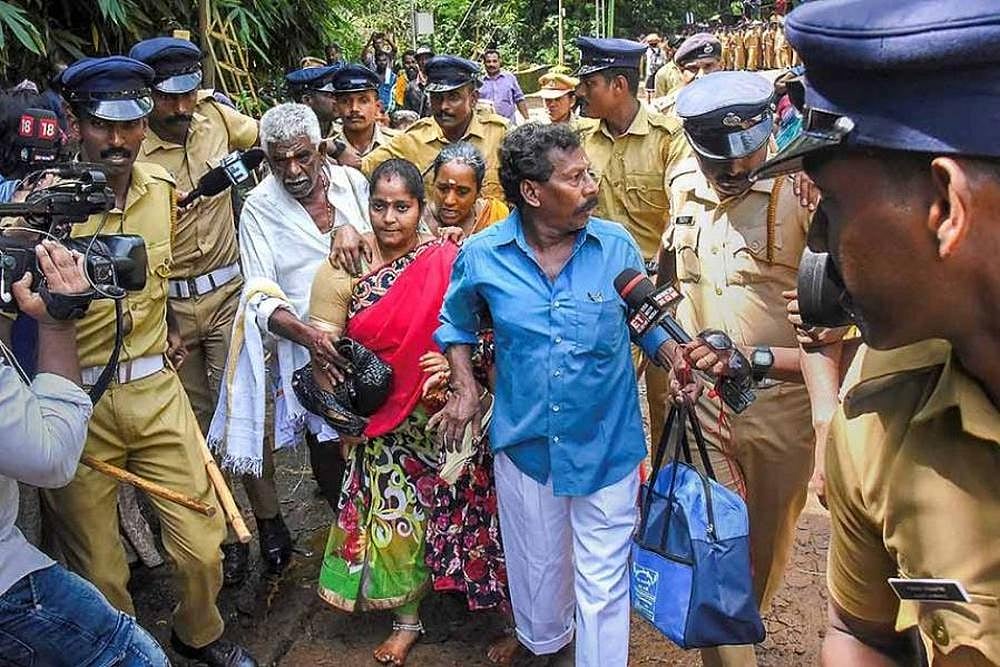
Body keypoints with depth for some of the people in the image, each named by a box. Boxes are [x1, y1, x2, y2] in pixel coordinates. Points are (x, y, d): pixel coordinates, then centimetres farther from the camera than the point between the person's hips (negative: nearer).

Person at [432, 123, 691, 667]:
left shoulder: (616, 245, -9)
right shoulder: (482, 255, -9)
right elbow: (456, 322, 10)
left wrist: (677, 358, -15)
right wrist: (464, 386, -3)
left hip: (606, 444, -1)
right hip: (525, 441, 1)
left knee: (603, 583, 8)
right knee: (537, 567, 23)